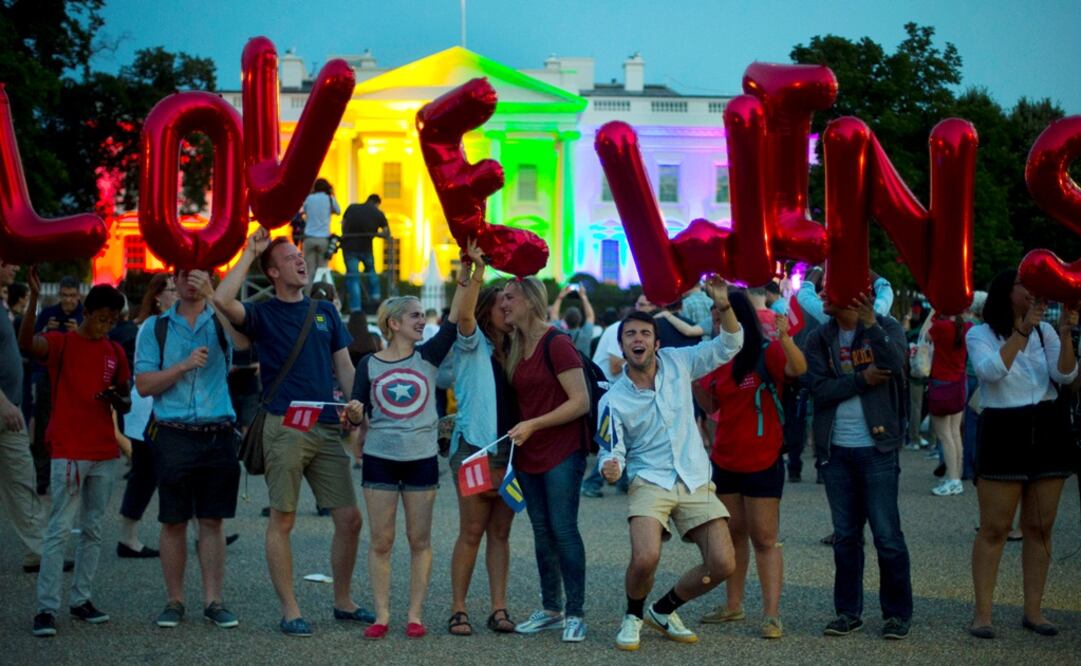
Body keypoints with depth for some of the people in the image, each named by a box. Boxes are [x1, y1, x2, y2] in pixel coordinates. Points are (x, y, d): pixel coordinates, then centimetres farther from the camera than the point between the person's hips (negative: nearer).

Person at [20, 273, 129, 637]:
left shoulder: (115, 352, 10)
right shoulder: (61, 344, -5)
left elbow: (125, 401, 18)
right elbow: (26, 343, -27)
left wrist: (116, 397, -6)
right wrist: (34, 300, -40)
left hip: (104, 453, 5)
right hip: (69, 452, -5)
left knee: (93, 529, 9)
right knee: (60, 529, -7)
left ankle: (81, 599, 17)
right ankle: (46, 608, -6)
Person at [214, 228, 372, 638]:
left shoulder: (325, 311, 15)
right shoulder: (263, 314, 2)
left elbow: (344, 367, 16)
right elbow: (223, 300, -19)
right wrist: (249, 254, -10)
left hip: (328, 429, 5)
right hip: (285, 427, -4)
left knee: (350, 519, 4)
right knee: (283, 520, -2)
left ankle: (343, 602, 19)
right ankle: (290, 611, 7)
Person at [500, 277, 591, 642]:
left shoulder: (556, 344, -13)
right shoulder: (516, 348, 11)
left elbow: (581, 402, -17)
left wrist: (533, 425, -19)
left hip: (562, 452, -7)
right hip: (528, 455, 8)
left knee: (563, 529, -7)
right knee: (542, 532, 11)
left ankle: (575, 613, -1)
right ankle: (550, 609, 20)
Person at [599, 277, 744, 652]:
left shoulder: (677, 362, 0)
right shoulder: (613, 400, -5)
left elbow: (728, 346, 3)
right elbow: (614, 453, 0)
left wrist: (724, 305, -15)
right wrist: (611, 469, -24)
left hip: (696, 481, 3)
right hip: (650, 482, -3)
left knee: (723, 565, -5)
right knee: (645, 558, -27)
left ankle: (663, 611, 20)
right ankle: (633, 616, 6)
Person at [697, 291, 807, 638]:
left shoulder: (767, 352, -11)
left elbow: (798, 369, -31)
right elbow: (708, 404, 14)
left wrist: (784, 338, -48)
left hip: (761, 462, -7)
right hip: (724, 460, 7)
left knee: (764, 539, -6)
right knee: (733, 534, 15)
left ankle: (771, 613, -5)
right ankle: (733, 604, 26)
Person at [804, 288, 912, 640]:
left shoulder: (887, 328, -2)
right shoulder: (819, 339, 5)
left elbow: (894, 365, -22)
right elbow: (819, 389, -7)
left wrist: (871, 325, -31)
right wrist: (862, 379, -16)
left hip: (877, 448, -3)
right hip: (835, 450, 3)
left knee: (887, 534, -2)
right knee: (845, 535, 9)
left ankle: (898, 613, 9)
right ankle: (848, 611, 18)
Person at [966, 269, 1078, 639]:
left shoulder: (1044, 331, 8)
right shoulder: (980, 334, -1)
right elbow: (992, 371, -21)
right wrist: (1023, 329, -24)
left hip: (1047, 431, 4)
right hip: (1003, 433, -4)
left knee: (1040, 527, 6)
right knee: (994, 529, -3)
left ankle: (1033, 611, 14)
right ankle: (982, 613, 1)